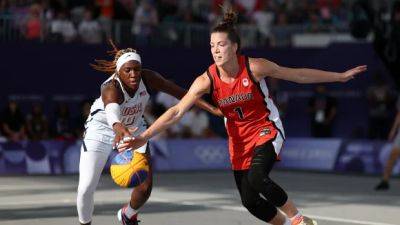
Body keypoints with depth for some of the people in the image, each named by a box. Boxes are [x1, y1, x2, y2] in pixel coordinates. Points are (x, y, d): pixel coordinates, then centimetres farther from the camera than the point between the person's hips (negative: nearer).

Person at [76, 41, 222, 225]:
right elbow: (112, 112, -59)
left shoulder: (147, 78, -24)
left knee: (146, 185, -4)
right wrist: (119, 128, -81)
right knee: (86, 188, -14)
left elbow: (180, 93, -20)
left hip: (134, 128, 4)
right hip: (101, 128, -4)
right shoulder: (111, 88, -37)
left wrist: (212, 109, -28)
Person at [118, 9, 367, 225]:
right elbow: (177, 111, -18)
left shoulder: (254, 67, -20)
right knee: (249, 200, 2)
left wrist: (340, 76, -2)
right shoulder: (207, 80, -16)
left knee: (257, 177, -30)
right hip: (239, 139, 4)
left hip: (266, 129, -4)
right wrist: (145, 136, -27)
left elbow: (298, 74, -8)